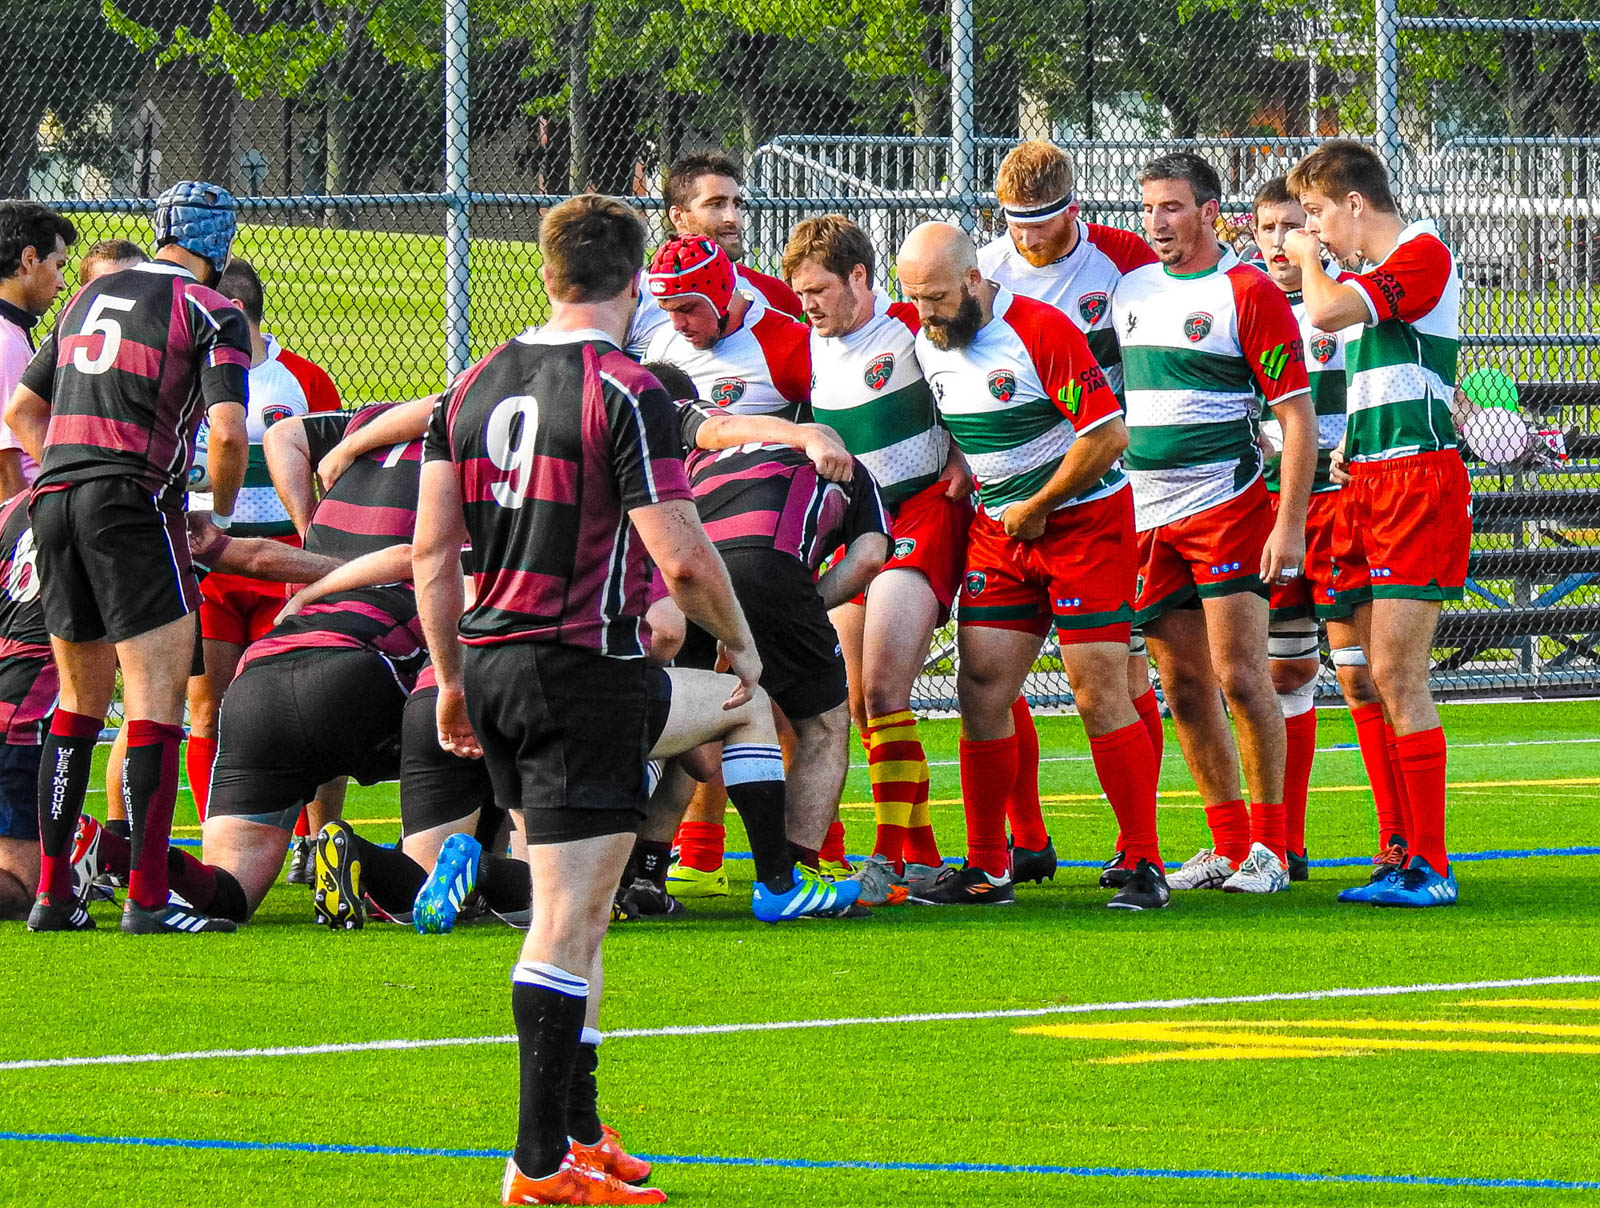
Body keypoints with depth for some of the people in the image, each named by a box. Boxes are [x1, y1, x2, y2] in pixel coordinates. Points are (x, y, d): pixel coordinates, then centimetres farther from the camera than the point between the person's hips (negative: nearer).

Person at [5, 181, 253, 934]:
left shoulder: (90, 299, 19)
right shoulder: (211, 314, -2)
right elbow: (228, 432, -14)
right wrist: (221, 513, 2)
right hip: (135, 504, -7)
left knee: (80, 701, 15)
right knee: (157, 695, -5)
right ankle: (146, 900, -12)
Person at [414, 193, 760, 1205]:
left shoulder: (474, 387, 9)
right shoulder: (626, 391, -12)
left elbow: (433, 549, 12)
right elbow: (682, 556, -17)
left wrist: (452, 678, 21)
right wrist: (740, 641, 0)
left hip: (492, 664, 8)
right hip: (584, 672, -7)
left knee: (573, 910, 18)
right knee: (569, 919, -7)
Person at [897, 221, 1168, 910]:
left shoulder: (1040, 332, -19)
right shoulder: (927, 344, 2)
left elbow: (1108, 436, -21)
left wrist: (1036, 509, -12)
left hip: (1085, 518, -6)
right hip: (999, 531, 6)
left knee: (1099, 694, -9)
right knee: (981, 690, -1)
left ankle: (1144, 865, -3)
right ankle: (985, 870, 5)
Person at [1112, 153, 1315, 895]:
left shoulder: (1247, 293, -7)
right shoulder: (1131, 287, 12)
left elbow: (1297, 416, -8)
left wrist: (1290, 525, -14)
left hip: (1228, 508, -6)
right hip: (1147, 519, 6)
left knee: (1239, 676, -9)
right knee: (1183, 686, 6)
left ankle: (1269, 846, 0)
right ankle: (1228, 845, 13)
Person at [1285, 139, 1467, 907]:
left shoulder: (1425, 255, -9)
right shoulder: (1375, 274, 20)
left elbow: (1327, 312, -23)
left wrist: (1311, 259, -4)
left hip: (1418, 479, -9)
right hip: (1370, 483, 9)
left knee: (1398, 675, -13)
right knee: (1380, 678, 7)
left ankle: (1431, 868, -12)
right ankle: (1407, 861, 10)